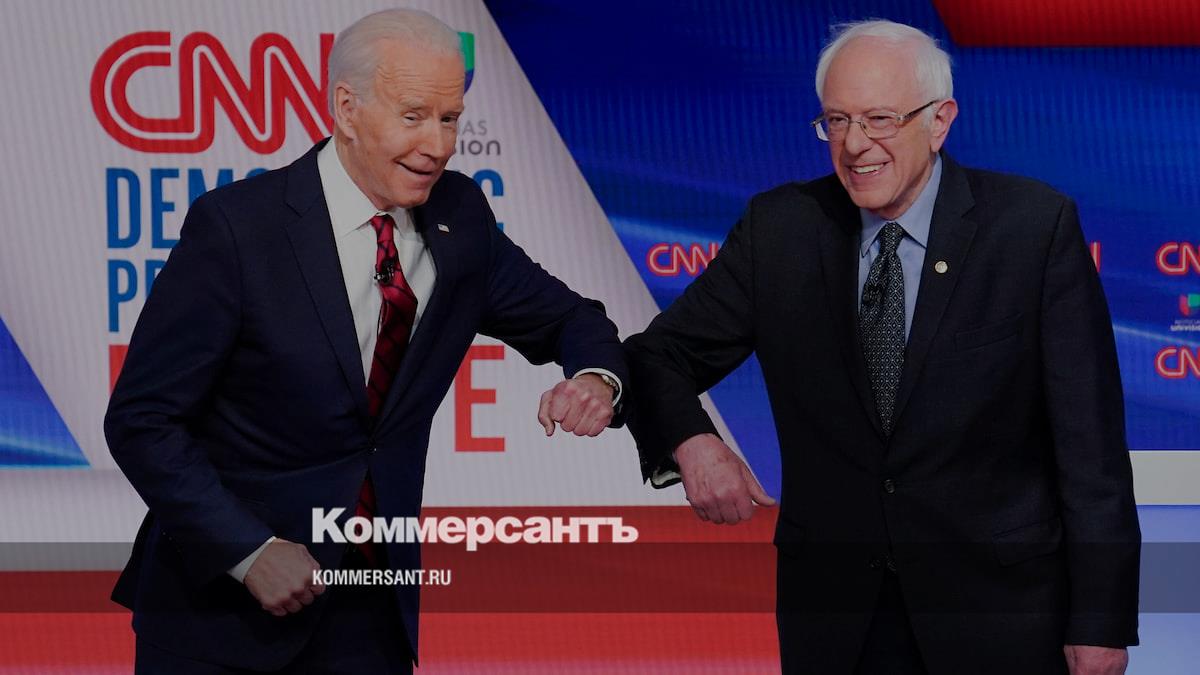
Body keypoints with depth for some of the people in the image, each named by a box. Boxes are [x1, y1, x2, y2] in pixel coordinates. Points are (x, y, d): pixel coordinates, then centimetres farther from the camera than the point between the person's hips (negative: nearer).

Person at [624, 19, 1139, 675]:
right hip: (833, 613, 2)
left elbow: (1089, 438, -8)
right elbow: (660, 357, 6)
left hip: (998, 614, -2)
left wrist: (1101, 621, -11)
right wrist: (690, 441, -16)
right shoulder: (779, 227, 0)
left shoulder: (1036, 225, -8)